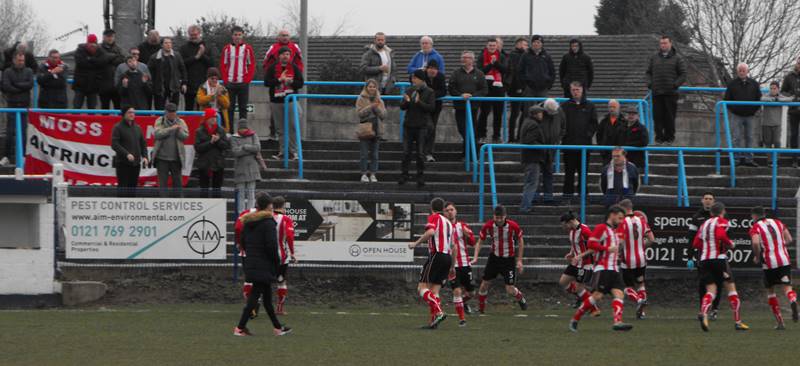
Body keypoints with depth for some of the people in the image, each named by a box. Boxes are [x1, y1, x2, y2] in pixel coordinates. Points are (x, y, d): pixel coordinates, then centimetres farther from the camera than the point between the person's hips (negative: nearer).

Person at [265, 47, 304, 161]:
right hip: (276, 101, 1)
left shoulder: (294, 68, 5)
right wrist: (279, 80, -15)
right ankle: (282, 151, 9)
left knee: (292, 127, -5)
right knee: (280, 129, 4)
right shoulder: (272, 68, 4)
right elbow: (266, 82, -5)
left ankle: (293, 151, 0)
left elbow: (300, 83, 1)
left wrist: (290, 81, -16)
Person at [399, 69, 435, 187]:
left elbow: (431, 107, -12)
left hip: (422, 126, -3)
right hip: (409, 125, 3)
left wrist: (419, 102, -22)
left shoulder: (429, 92, -3)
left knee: (420, 153, 1)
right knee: (406, 152, 4)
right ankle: (404, 174, 11)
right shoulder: (409, 91, 8)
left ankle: (420, 176, 9)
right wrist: (406, 101, -16)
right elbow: (402, 107, 6)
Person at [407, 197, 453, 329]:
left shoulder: (434, 218, 0)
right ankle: (434, 321, -2)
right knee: (434, 291, 7)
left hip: (436, 255, -7)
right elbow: (453, 246, 22)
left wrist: (416, 243, -14)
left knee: (422, 288, -6)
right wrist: (452, 266, 29)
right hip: (448, 257, 7)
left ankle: (438, 312, -23)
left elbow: (431, 232, -22)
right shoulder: (449, 222, 21)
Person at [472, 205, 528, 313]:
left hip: (509, 259, -2)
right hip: (494, 257, 2)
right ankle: (481, 308, 20)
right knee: (484, 283, 0)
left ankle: (521, 298, 28)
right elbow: (480, 242, -2)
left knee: (510, 290, -5)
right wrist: (475, 258, -14)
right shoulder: (488, 226, -14)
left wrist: (519, 260, -3)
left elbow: (520, 241, -2)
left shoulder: (513, 226, -18)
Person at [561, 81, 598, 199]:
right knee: (569, 170, 0)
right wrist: (564, 134, -9)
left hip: (584, 144, 1)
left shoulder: (589, 106, 10)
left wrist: (589, 134, -5)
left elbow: (594, 123, 8)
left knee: (583, 170, 4)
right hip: (569, 144, -1)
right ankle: (568, 192, 4)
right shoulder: (565, 106, 7)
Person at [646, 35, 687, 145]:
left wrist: (675, 85, -10)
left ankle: (669, 137, 7)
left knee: (670, 116, -1)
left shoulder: (677, 58, 4)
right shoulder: (654, 58, 14)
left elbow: (683, 75, 2)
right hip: (656, 93, 3)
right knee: (657, 116, 0)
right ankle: (659, 137, 6)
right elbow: (648, 72, 19)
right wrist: (649, 83, 2)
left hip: (671, 93, -3)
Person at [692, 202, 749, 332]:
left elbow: (696, 244, 13)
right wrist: (730, 244, -4)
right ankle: (737, 321, 5)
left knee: (711, 290, 5)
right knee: (731, 288, 5)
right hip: (719, 258, -5)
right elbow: (721, 235, -21)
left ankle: (703, 313, -25)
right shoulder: (722, 222, -1)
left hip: (704, 260, 5)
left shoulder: (705, 224, 17)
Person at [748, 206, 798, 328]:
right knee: (787, 287, -2)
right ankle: (793, 301, -39)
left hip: (769, 263, -3)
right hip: (784, 260, 3)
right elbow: (789, 240, 11)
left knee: (770, 291, 14)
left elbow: (756, 242, -21)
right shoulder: (777, 223, 13)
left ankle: (780, 322, 12)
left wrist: (757, 257, -5)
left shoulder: (755, 227, -2)